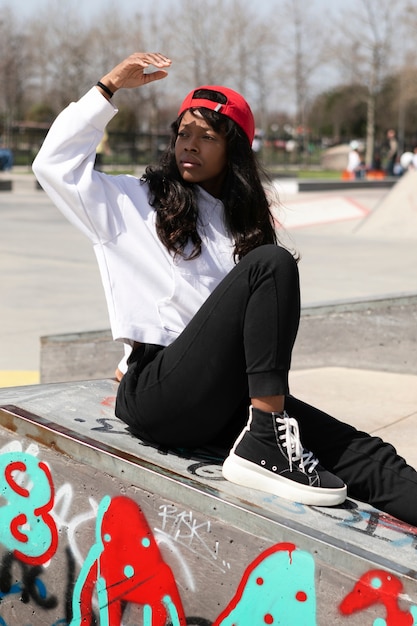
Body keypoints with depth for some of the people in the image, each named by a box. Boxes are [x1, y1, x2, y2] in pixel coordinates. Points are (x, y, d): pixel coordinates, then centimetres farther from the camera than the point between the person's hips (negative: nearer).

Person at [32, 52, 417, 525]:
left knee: (359, 454, -19)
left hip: (222, 405, 5)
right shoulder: (136, 202, 12)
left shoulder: (242, 225, 23)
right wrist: (109, 86, 4)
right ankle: (264, 445, -34)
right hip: (157, 393, -5)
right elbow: (54, 162, 2)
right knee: (274, 264, -25)